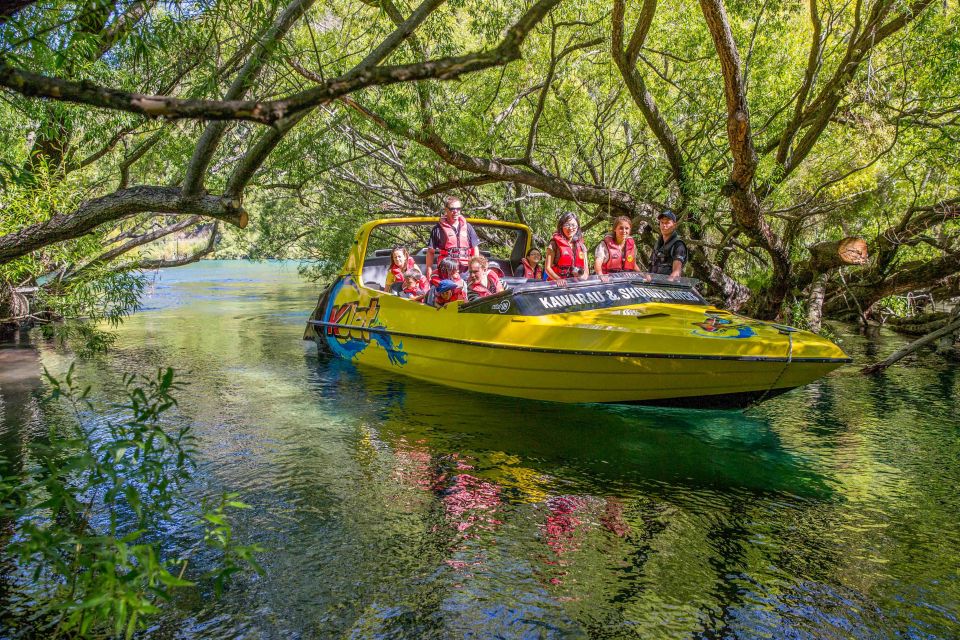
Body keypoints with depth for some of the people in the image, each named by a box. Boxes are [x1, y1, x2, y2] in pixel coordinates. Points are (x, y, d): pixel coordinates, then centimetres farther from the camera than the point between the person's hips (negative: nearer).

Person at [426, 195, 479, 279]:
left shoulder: (467, 227, 11)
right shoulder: (438, 229, 2)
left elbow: (475, 249, 15)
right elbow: (430, 252, 3)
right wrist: (429, 269, -5)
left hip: (466, 269, 3)